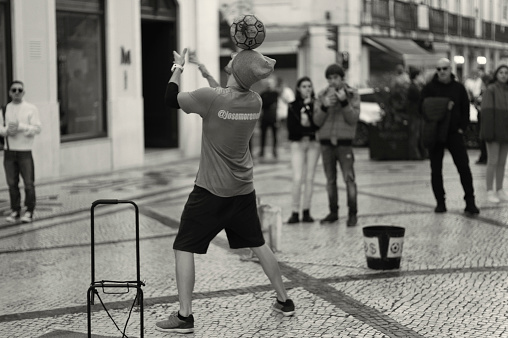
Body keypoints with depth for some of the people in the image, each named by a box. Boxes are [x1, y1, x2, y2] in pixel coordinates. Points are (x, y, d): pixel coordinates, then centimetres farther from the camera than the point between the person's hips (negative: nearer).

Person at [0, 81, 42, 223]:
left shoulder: (31, 109, 1)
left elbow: (37, 128, -6)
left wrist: (20, 127, -17)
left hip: (25, 151, -3)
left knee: (29, 183, -3)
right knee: (12, 183, 4)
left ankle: (29, 211, 6)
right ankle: (15, 210, 13)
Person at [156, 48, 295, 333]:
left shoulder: (210, 98, -20)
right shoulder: (256, 102, -3)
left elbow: (171, 99, -4)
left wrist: (178, 68, 11)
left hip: (210, 191, -6)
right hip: (243, 189, 6)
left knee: (183, 248, 2)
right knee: (258, 244, 20)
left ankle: (184, 316, 0)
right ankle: (285, 301, 29)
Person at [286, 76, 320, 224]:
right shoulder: (293, 106, 3)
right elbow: (291, 128, -3)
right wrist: (308, 130, -10)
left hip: (313, 144, 1)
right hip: (298, 144, -1)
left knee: (309, 178, 3)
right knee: (297, 178, -8)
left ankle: (306, 211, 10)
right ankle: (295, 212, -4)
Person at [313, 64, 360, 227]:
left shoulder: (352, 94, 1)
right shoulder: (322, 95, 8)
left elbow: (353, 119, -7)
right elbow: (317, 121, 3)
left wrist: (344, 102, -18)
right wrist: (324, 106, -14)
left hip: (344, 142, -3)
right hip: (326, 142, 3)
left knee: (349, 179, -8)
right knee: (330, 180, 9)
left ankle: (352, 214, -4)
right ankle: (333, 212, 17)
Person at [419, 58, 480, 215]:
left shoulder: (459, 87, 6)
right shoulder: (429, 88, 0)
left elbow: (465, 109, 9)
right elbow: (423, 108, -5)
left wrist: (462, 127, -2)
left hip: (454, 132, 0)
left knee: (464, 167, -6)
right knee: (436, 169, 3)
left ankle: (470, 202, -2)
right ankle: (440, 202, 13)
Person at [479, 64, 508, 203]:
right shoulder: (490, 90, -8)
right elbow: (486, 112, -14)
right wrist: (489, 133, -19)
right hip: (494, 132, -6)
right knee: (493, 161, -5)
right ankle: (490, 192, 1)